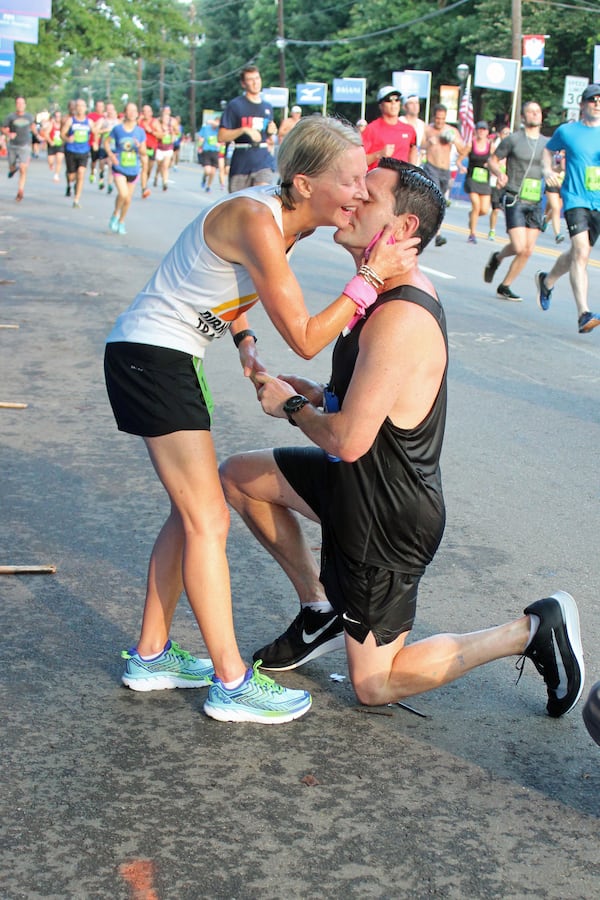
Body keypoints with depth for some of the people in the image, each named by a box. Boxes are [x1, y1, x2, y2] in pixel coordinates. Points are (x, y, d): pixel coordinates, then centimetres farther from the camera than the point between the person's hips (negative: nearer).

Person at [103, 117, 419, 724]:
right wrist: (372, 277, -20)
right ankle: (232, 684, 4)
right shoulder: (257, 222, -25)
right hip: (150, 358, -10)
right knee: (208, 520, -6)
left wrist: (244, 342, 10)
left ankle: (150, 656, 27)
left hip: (171, 359, 10)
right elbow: (305, 338, -24)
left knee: (192, 513, 16)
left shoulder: (284, 218, 4)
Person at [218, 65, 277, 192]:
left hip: (264, 162, 2)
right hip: (241, 164, -2)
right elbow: (222, 136, -7)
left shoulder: (267, 107, 14)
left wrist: (271, 132, 3)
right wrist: (244, 130, -19)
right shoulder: (235, 105, -1)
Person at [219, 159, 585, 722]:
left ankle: (532, 630, 6)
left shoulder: (399, 319, -29)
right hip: (363, 485, 9)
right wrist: (319, 395, 3)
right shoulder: (401, 293, 3)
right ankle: (320, 611, 22)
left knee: (374, 685, 4)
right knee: (238, 477, 16)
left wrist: (292, 407, -11)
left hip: (389, 516, -9)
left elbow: (348, 440, -31)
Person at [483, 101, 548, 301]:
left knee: (528, 250, -2)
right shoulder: (513, 140, -1)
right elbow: (492, 160, 5)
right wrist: (499, 173, -15)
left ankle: (504, 287, 13)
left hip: (535, 202, 5)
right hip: (514, 200, -5)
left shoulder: (547, 143, 11)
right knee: (519, 247, -16)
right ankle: (497, 257, 18)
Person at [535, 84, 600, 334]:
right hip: (575, 199, -4)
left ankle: (547, 281, 44)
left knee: (578, 254, 14)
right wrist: (548, 170, 4)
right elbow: (548, 149, 21)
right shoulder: (567, 131, 4)